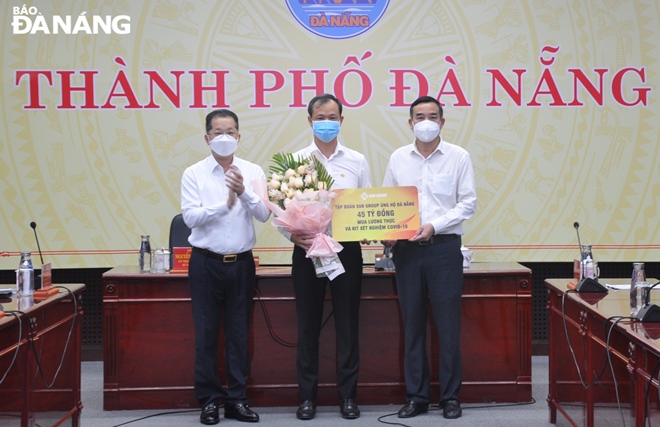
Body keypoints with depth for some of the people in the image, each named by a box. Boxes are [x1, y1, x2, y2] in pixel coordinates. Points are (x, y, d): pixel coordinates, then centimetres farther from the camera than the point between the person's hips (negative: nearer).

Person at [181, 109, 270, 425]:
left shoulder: (253, 172, 4)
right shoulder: (194, 174, 0)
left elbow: (264, 214, -6)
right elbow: (190, 216, -11)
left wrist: (244, 192, -22)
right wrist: (225, 204, -18)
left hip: (242, 262, 2)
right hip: (206, 262, -1)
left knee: (239, 332, 8)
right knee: (206, 333, 3)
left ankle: (236, 399, 18)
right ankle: (209, 399, 14)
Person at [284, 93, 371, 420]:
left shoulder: (357, 161, 7)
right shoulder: (295, 161, 3)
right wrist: (293, 235, -16)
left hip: (347, 249, 1)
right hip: (307, 250, 0)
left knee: (347, 324, 4)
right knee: (308, 326, 5)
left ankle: (348, 395, 14)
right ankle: (307, 396, 15)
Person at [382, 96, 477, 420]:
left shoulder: (458, 157, 1)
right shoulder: (398, 158, 8)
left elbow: (468, 203, -2)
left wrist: (434, 225, -13)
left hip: (444, 247, -2)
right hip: (407, 248, 2)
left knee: (448, 324, 0)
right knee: (412, 324, 6)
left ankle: (450, 396, 10)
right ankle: (416, 396, 15)